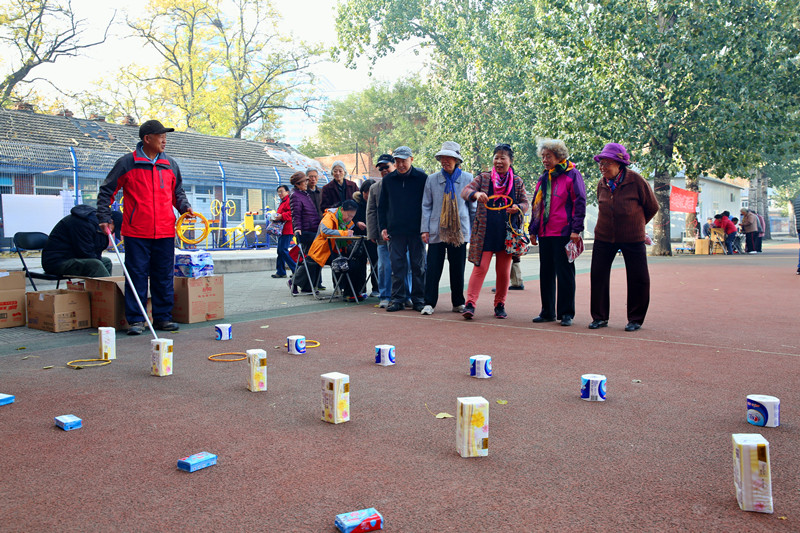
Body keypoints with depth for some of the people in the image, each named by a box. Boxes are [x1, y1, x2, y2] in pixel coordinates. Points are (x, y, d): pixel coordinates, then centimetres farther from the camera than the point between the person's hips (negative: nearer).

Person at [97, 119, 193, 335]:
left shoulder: (170, 164, 11)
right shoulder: (127, 163, 0)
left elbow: (177, 192, 23)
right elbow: (107, 190, 5)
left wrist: (184, 206, 4)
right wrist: (104, 217, -2)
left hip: (165, 232, 4)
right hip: (136, 232, -3)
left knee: (164, 276, 7)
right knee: (137, 275, 0)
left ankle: (163, 317, 16)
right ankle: (136, 320, 8)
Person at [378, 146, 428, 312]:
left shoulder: (422, 178, 0)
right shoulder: (388, 180, 9)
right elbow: (382, 206, 14)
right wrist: (383, 227, 5)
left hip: (417, 231, -2)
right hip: (395, 230, 2)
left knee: (418, 266, 4)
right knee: (397, 266, 3)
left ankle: (418, 300, 13)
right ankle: (397, 299, 11)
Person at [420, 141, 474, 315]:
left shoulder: (467, 179, 5)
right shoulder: (432, 179, 6)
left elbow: (472, 205, 9)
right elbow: (426, 206, 7)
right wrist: (425, 229, -1)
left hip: (459, 231, 0)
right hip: (437, 231, 0)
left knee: (458, 269, 7)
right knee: (433, 268, -2)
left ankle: (458, 303, 19)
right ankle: (429, 303, 5)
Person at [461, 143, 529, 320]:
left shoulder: (517, 181, 9)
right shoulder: (483, 178, 5)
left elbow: (525, 203, 9)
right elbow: (465, 191, -5)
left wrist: (518, 208, -14)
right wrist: (476, 194, -28)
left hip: (507, 233, 2)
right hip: (485, 232, -2)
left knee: (504, 271, 7)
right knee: (480, 267, -8)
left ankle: (500, 305, 19)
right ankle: (470, 303, -7)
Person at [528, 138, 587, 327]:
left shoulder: (572, 175, -2)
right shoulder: (543, 179, 17)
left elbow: (580, 203, -7)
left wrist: (576, 229, -13)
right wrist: (533, 230, 16)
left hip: (564, 233, -6)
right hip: (544, 233, 6)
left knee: (565, 273, -2)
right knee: (546, 273, 9)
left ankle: (566, 313, 6)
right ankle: (548, 312, 17)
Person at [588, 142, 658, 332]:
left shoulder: (636, 181, -13)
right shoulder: (601, 184, 0)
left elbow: (652, 207, 0)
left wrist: (636, 224, 11)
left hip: (633, 238, -3)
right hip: (604, 238, 3)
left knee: (638, 279, -1)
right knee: (598, 275, 0)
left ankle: (636, 319, 14)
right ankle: (600, 317, 13)